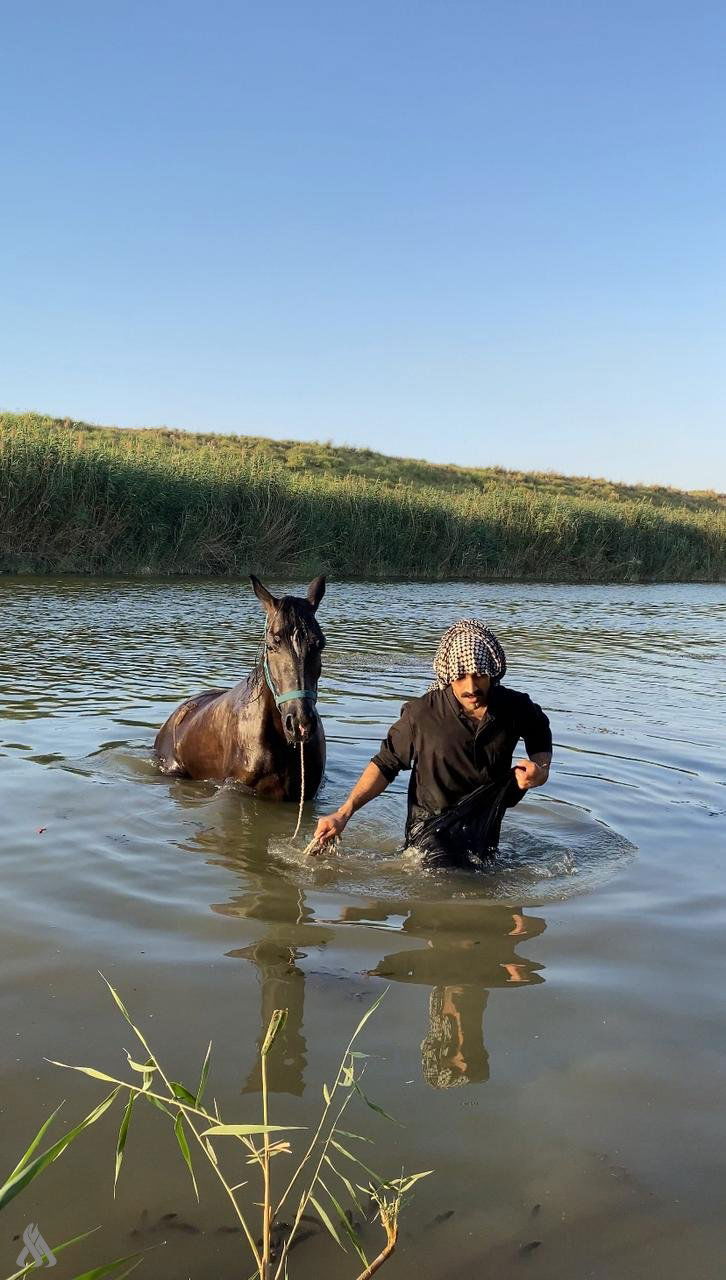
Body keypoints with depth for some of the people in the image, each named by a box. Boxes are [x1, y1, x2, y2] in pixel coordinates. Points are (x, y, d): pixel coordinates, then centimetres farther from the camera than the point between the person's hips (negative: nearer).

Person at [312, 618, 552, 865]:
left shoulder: (515, 708, -16)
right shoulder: (422, 714, -24)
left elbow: (541, 735, 9)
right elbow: (385, 764, -12)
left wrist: (540, 768, -12)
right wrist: (344, 813, -21)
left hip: (485, 829, 4)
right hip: (431, 826, -3)